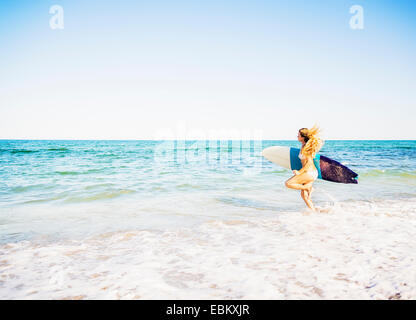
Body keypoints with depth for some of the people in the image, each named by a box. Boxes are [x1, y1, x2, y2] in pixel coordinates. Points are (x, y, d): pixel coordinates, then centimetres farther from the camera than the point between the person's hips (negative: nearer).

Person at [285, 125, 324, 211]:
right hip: (311, 173, 10)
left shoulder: (305, 147, -15)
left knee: (288, 183, -13)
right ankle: (314, 212, 15)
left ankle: (308, 188, -3)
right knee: (304, 195, 11)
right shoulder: (304, 145, 10)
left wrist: (300, 172, -17)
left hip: (309, 172, -10)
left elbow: (309, 162, -18)